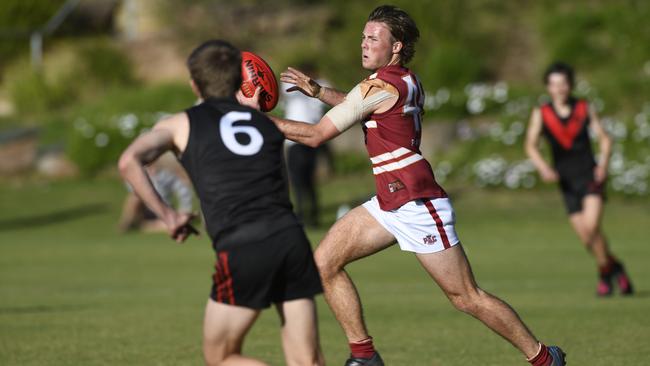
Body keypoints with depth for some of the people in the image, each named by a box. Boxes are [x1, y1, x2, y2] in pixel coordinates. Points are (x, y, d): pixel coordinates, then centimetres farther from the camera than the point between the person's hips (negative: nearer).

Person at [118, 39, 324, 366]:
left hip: (241, 250, -3)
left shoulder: (181, 124, 13)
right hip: (290, 238, 4)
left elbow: (129, 161, -3)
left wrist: (167, 215, 4)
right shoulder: (268, 125, 23)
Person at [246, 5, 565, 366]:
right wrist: (316, 90, 22)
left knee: (467, 297, -4)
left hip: (417, 203, -10)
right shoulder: (407, 81, 10)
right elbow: (357, 105, 33)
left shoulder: (380, 87, -16)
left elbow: (315, 135, -15)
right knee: (325, 262, 2)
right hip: (389, 203, 10)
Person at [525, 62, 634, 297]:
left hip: (590, 174, -2)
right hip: (567, 181, 2)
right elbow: (531, 145, -7)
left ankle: (605, 273, -5)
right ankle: (614, 268, 25)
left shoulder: (584, 109, 2)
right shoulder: (541, 114, 0)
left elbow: (604, 138, 6)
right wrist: (543, 167, -25)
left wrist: (603, 164, -10)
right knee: (587, 238, 1)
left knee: (591, 226, -22)